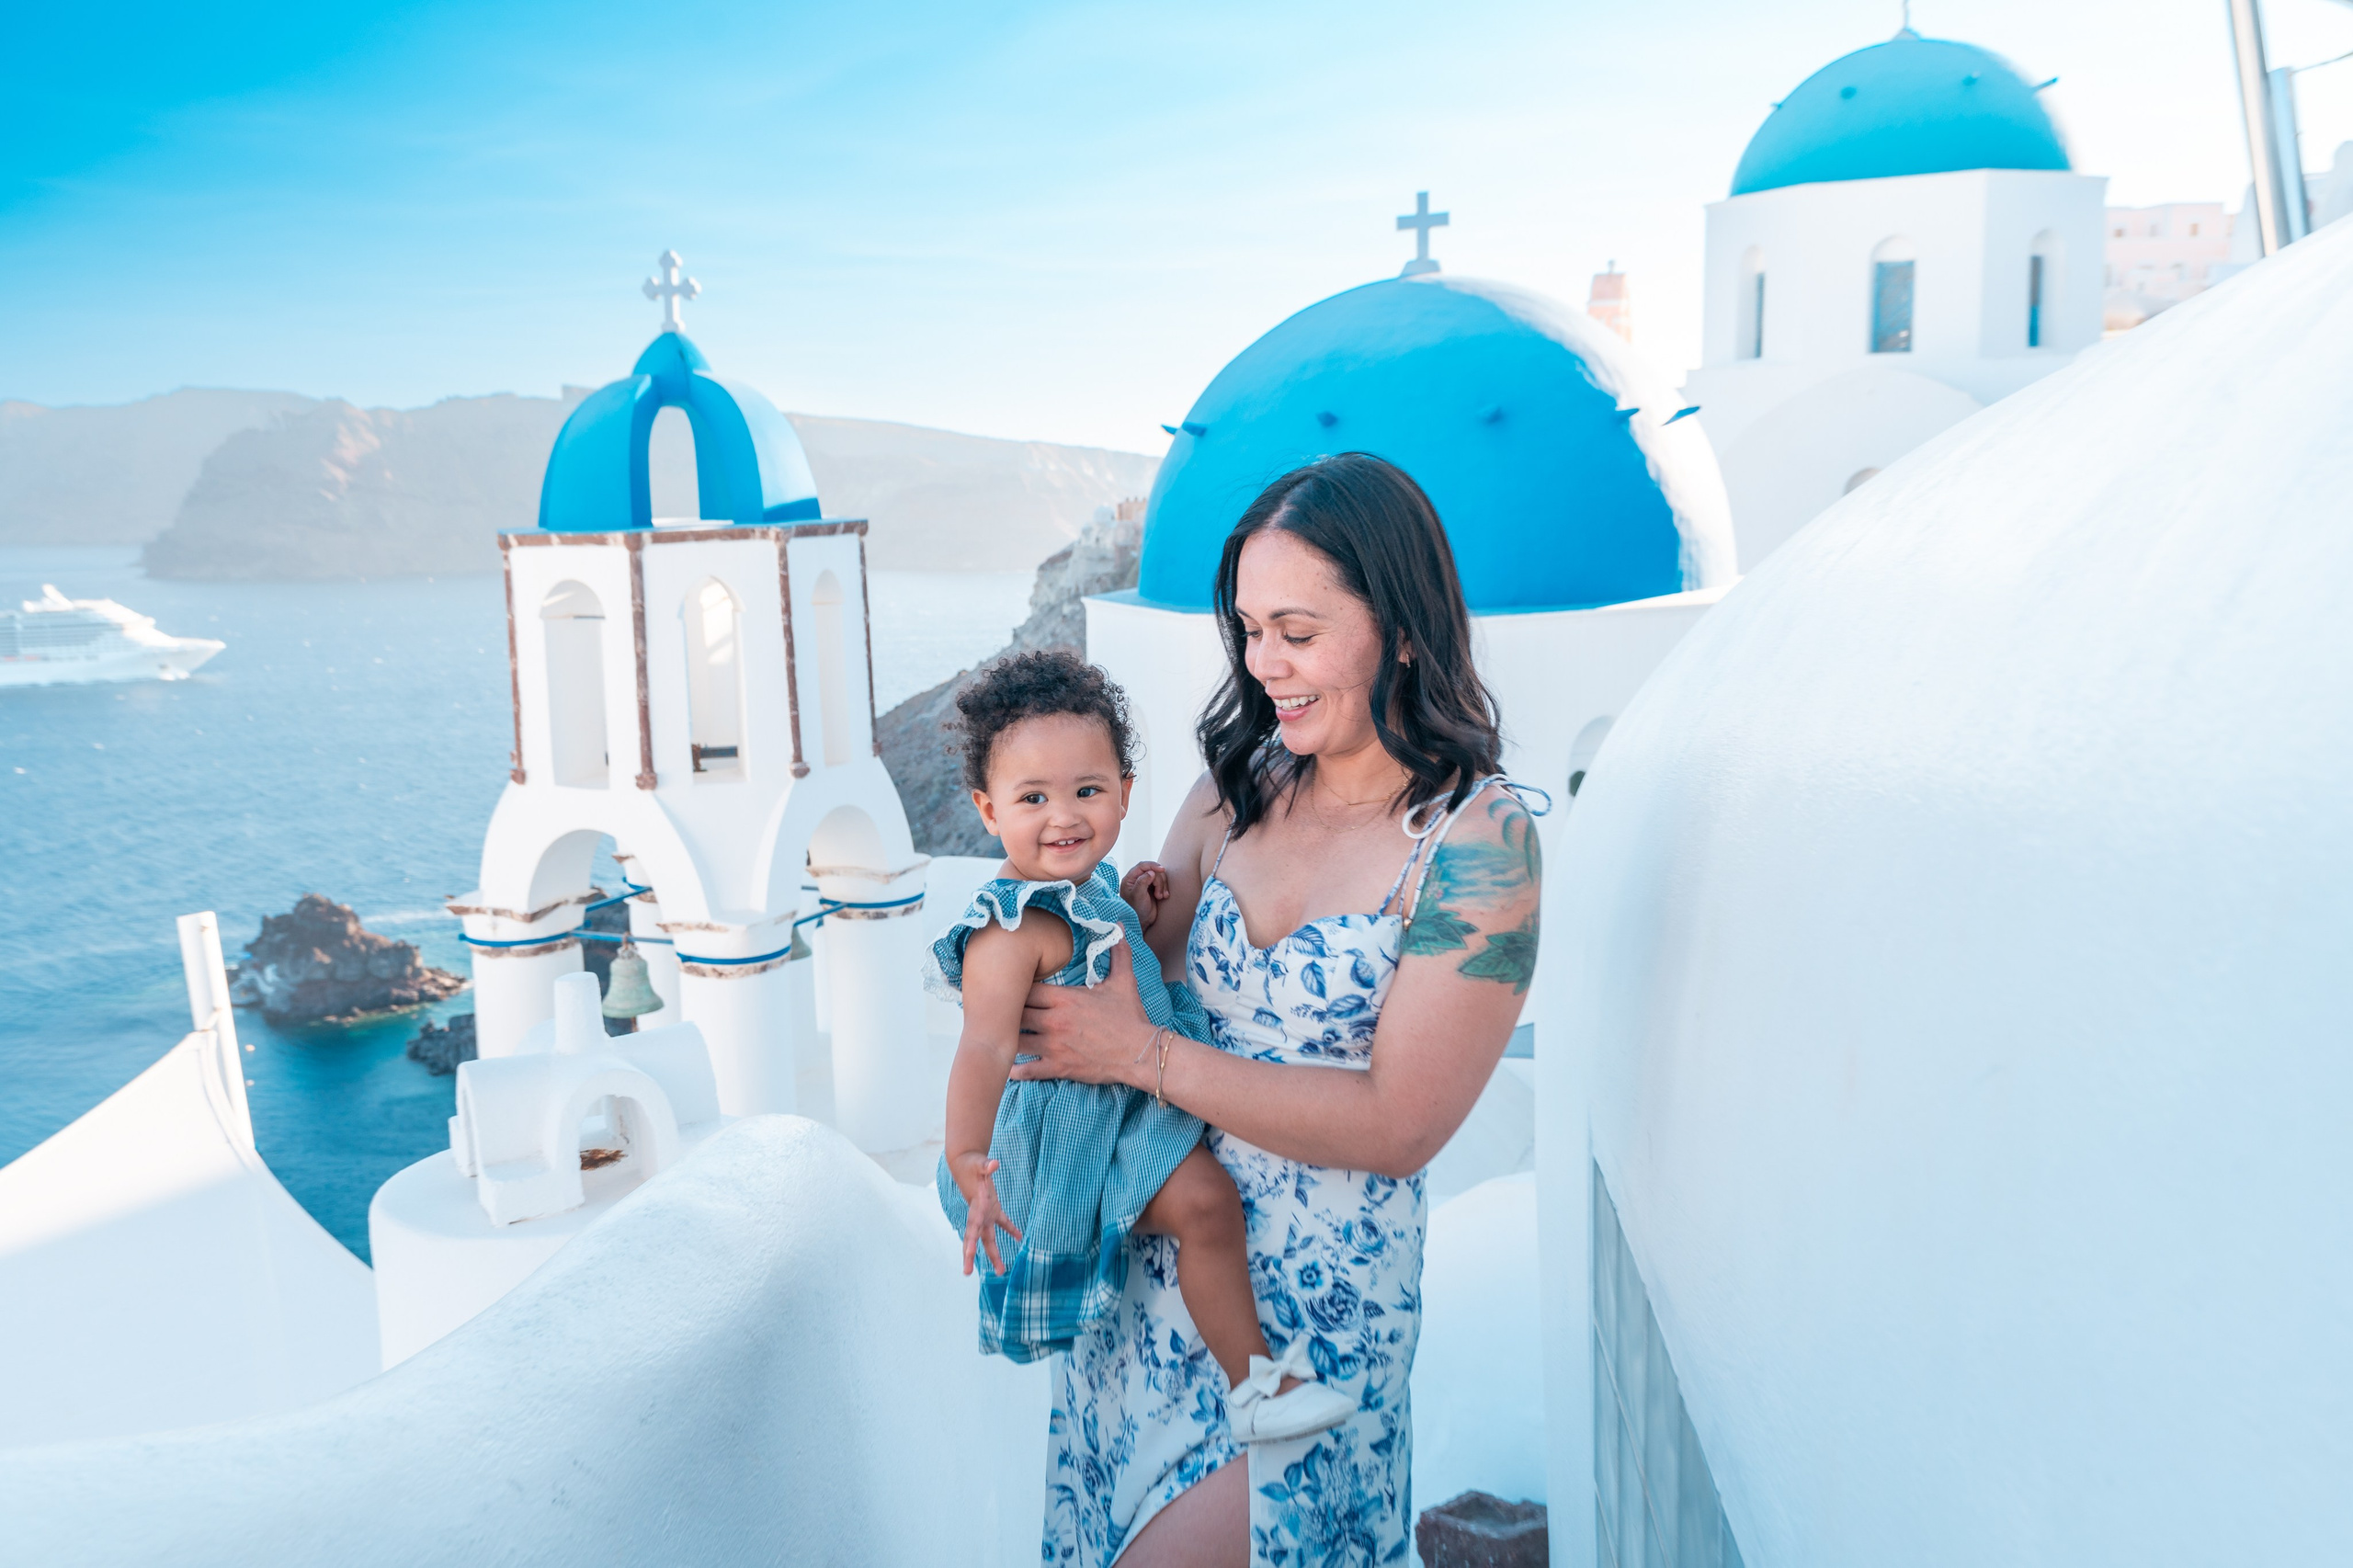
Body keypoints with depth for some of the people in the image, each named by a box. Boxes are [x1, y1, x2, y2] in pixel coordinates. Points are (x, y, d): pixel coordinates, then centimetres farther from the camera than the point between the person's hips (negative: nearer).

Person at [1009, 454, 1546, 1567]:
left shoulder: (1477, 840, -15)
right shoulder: (1236, 786, 1)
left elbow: (1398, 1124, -18)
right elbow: (1140, 970, 6)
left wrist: (1143, 1056, -19)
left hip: (1314, 1308, -5)